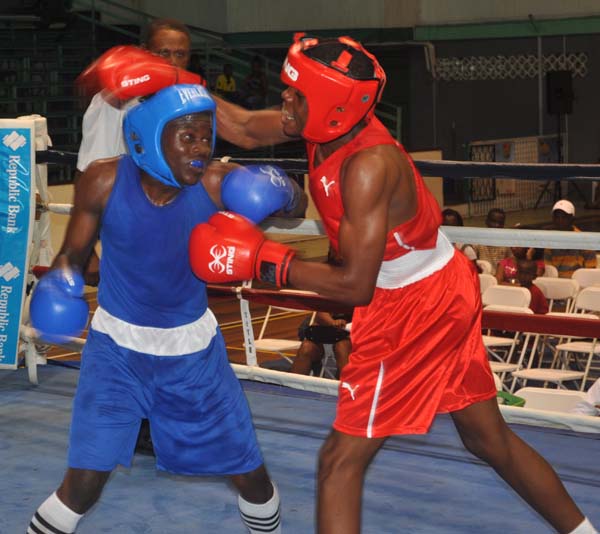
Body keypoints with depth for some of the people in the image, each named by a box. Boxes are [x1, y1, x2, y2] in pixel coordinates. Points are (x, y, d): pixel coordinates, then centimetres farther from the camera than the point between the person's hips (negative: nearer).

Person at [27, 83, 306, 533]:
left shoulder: (217, 184, -20)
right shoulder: (105, 181, -20)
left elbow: (298, 204, -5)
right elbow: (74, 252, -5)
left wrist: (279, 191, -29)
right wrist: (59, 285, -28)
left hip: (194, 348, 2)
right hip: (118, 345, -1)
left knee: (251, 475, 10)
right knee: (84, 483, -11)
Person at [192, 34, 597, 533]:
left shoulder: (368, 165, -28)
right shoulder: (334, 124, -4)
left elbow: (355, 285, -26)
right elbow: (246, 129, 8)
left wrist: (265, 259, -23)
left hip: (412, 309, -9)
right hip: (444, 290, 9)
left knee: (341, 462, -3)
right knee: (490, 437, 22)